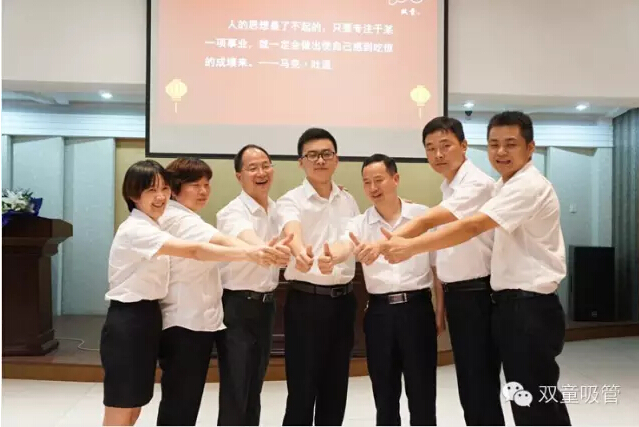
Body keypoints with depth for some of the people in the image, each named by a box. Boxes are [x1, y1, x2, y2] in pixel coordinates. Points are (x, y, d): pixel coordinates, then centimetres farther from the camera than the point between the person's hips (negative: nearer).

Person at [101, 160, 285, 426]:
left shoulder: (151, 228, 14)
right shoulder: (135, 229, -19)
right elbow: (194, 250, -33)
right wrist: (248, 253, -42)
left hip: (147, 319, 10)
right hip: (126, 323, -10)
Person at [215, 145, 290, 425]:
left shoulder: (276, 210, 6)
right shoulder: (233, 212, -17)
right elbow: (246, 240, -40)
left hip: (266, 306, 7)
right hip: (237, 307, -7)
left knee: (254, 387, 18)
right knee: (235, 390, 0)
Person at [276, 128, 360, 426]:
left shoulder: (349, 201, 9)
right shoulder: (291, 201, -8)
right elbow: (293, 232, -30)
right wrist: (300, 252, -51)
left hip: (343, 300, 5)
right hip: (305, 301, -4)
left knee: (335, 388, 14)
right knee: (302, 389, 3)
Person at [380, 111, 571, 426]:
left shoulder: (529, 186, -18)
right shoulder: (505, 185, 16)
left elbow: (472, 227, -28)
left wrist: (410, 247, -32)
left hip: (531, 307, -10)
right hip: (512, 303, 10)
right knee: (536, 398, 18)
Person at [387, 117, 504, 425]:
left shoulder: (477, 183, -16)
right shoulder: (449, 188, 12)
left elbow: (428, 221, -30)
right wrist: (441, 302, 14)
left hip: (478, 294, -9)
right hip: (457, 294, 9)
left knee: (481, 385, -1)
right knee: (468, 382, 17)